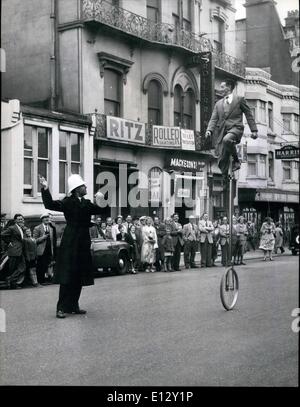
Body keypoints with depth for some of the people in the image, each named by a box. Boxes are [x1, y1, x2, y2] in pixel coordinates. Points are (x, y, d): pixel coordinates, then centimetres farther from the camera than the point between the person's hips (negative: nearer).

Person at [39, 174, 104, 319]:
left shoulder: (87, 203, 11)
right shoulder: (68, 202, -7)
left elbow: (100, 210, 11)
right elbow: (50, 205, -19)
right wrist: (45, 189, -30)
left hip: (83, 243, 7)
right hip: (70, 243, -6)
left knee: (79, 277, 10)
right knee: (67, 276, -5)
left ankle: (73, 306, 19)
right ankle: (61, 308, 0)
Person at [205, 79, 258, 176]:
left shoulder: (239, 99, 9)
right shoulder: (218, 104, 20)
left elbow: (249, 115, 9)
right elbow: (214, 119, 11)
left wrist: (254, 130, 3)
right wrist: (209, 130, -9)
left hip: (235, 128, -4)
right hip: (222, 132, 5)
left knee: (227, 140, -38)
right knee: (221, 161, -3)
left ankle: (236, 160, -16)